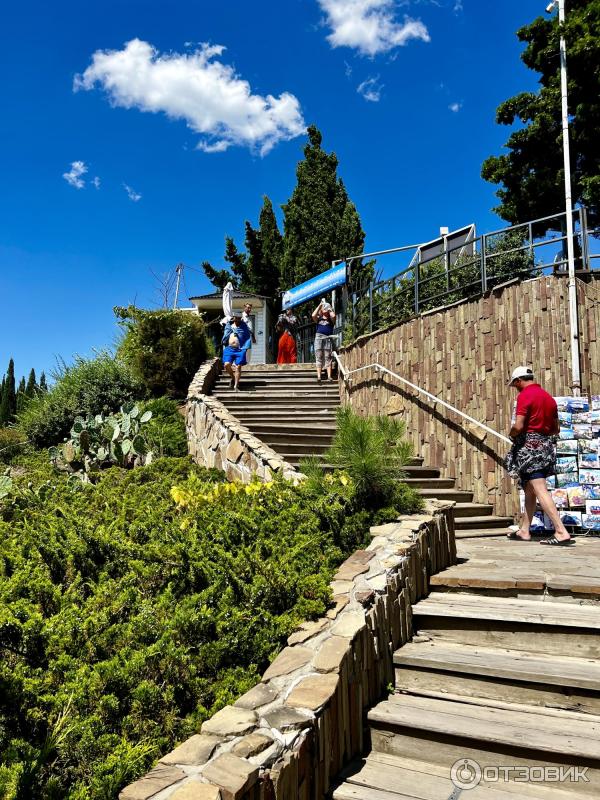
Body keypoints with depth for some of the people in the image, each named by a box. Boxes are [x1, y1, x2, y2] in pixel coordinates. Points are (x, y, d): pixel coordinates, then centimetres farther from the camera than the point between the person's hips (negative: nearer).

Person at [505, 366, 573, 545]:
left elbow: (518, 425, -20)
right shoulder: (548, 397, 14)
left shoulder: (525, 395, -10)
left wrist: (511, 435, -1)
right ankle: (524, 530, 22)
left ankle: (561, 532, -17)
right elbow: (556, 429, 17)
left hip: (529, 445, -9)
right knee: (529, 491, 16)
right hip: (546, 445, 9)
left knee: (540, 491, -11)